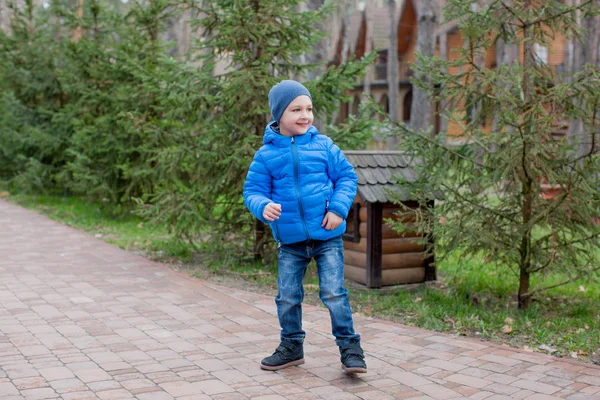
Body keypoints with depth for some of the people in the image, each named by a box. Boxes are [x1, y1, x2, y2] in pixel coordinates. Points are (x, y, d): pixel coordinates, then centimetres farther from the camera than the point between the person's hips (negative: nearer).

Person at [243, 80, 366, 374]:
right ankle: (291, 346, 30)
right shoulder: (266, 154, -2)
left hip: (326, 235, -1)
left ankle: (350, 347, 9)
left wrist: (339, 208, -11)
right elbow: (253, 191, 0)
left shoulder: (323, 145, -1)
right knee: (287, 296, 11)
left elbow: (346, 177, 3)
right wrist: (264, 206, -23)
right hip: (290, 239, 2)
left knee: (333, 292, -4)